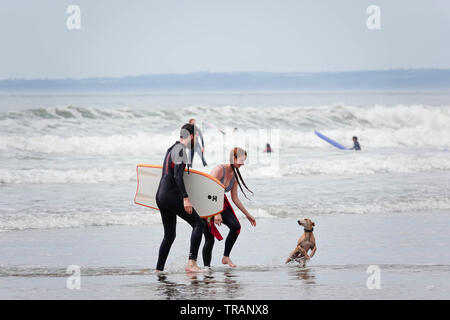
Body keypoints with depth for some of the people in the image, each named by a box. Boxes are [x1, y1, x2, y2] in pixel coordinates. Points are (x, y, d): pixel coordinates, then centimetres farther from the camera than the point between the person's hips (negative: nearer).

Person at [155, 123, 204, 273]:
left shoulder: (171, 149, 20)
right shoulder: (181, 149, -9)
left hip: (160, 195, 10)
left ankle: (158, 269, 14)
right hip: (171, 195, -10)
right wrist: (185, 198, -24)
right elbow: (177, 175, -19)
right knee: (198, 223, -9)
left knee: (169, 235, 15)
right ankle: (191, 263, -20)